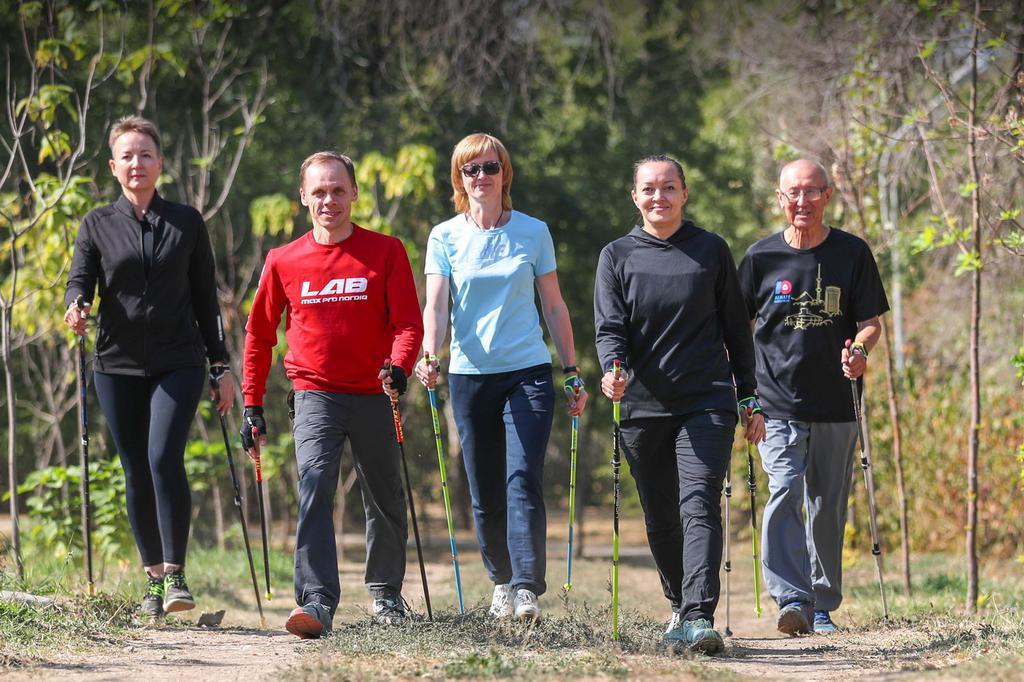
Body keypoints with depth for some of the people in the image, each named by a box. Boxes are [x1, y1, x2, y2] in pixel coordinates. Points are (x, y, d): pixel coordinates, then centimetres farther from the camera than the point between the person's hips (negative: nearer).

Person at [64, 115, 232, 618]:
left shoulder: (186, 222, 8)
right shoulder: (98, 225, 8)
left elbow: (205, 297, 10)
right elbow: (80, 281, -1)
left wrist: (221, 367, 8)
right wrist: (76, 307, -25)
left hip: (178, 363, -1)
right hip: (117, 364, 1)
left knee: (165, 458, -18)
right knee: (136, 473, 4)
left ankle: (176, 572, -13)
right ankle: (153, 577, 15)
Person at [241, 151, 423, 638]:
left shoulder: (386, 252, -1)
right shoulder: (284, 261, 3)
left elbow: (408, 323, -5)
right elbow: (259, 334, 12)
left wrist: (398, 366, -25)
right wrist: (252, 406, 8)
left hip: (374, 396, 0)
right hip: (316, 395, 0)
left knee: (384, 501, 12)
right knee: (314, 488, -20)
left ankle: (386, 593, 35)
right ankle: (316, 603, -30)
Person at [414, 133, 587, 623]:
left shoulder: (534, 232, 5)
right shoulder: (445, 237, 4)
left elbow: (554, 306, 11)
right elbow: (435, 305, -6)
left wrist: (572, 372, 10)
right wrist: (428, 354, -25)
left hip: (529, 372, -1)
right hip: (470, 376, 1)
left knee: (523, 480, -15)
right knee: (485, 493, 6)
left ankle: (528, 589, -19)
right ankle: (501, 581, 25)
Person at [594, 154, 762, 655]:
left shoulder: (711, 251, 6)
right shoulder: (618, 256, 6)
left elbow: (735, 328, 12)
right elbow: (609, 327, -1)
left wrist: (749, 397, 11)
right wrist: (614, 370, -22)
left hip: (706, 404, -2)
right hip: (642, 407, 2)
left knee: (700, 506, -17)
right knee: (661, 520, 10)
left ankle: (699, 617, -26)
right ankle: (680, 606, 31)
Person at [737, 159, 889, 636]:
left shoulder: (852, 253, 3)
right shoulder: (762, 257, 3)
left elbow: (870, 322, 6)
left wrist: (859, 350, -16)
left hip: (835, 404, 1)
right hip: (778, 403, -1)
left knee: (827, 507, 7)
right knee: (785, 493, -18)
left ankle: (823, 605, 20)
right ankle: (792, 600, -25)